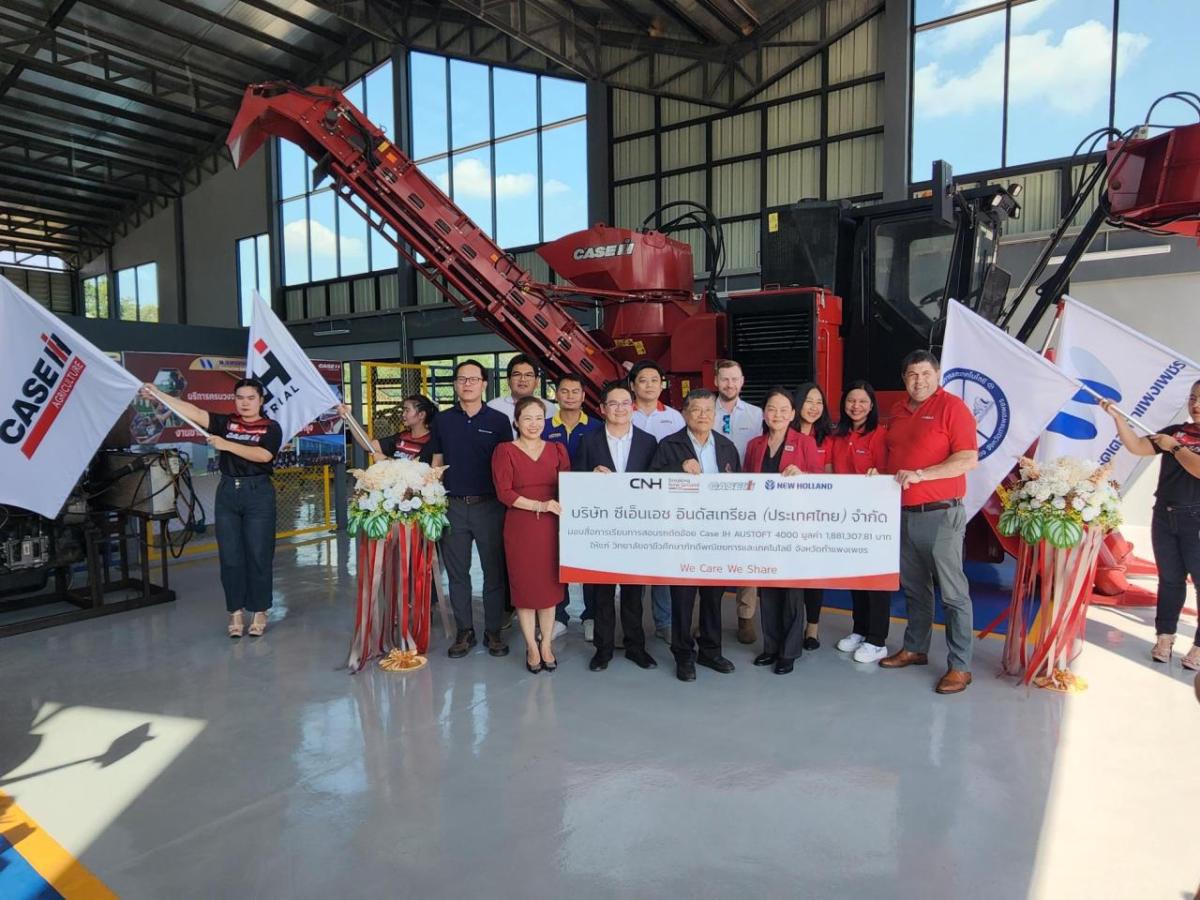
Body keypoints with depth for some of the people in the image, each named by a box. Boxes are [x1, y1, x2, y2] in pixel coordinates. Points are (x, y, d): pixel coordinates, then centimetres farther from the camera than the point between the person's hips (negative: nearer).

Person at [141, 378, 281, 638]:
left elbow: (263, 455, -16)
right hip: (228, 492, 3)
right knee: (230, 556, 5)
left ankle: (259, 612, 13)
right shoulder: (225, 423, 7)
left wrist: (226, 445, -18)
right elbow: (193, 412, -1)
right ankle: (236, 612, 15)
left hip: (258, 493, -3)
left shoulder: (271, 427, -1)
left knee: (258, 555, 1)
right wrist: (158, 395, -9)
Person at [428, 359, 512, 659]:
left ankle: (493, 632, 17)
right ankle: (464, 631, 19)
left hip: (489, 506, -2)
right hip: (453, 505, 2)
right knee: (457, 572, 8)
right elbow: (437, 463, 11)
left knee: (494, 571, 5)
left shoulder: (499, 421, 0)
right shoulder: (442, 420, 7)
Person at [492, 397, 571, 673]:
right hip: (520, 527, -2)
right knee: (524, 585, 5)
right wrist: (540, 505, -16)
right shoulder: (505, 451, -1)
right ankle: (531, 646, 19)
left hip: (551, 526, 2)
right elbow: (504, 492, -8)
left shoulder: (557, 450, 10)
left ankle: (546, 644, 21)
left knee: (550, 585, 7)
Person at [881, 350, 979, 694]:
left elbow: (968, 459, -16)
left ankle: (960, 666, 8)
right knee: (913, 587, 17)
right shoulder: (898, 411, 13)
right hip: (902, 514, 7)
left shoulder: (952, 407, -8)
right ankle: (915, 648, 30)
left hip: (940, 514, -7)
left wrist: (920, 475, -21)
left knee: (953, 592, 0)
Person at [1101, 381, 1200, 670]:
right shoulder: (1176, 431, 8)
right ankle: (1165, 635, 23)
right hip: (1165, 516, 5)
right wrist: (1117, 417, -7)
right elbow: (1137, 447, 2)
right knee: (1169, 579, 13)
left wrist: (1174, 447, -11)